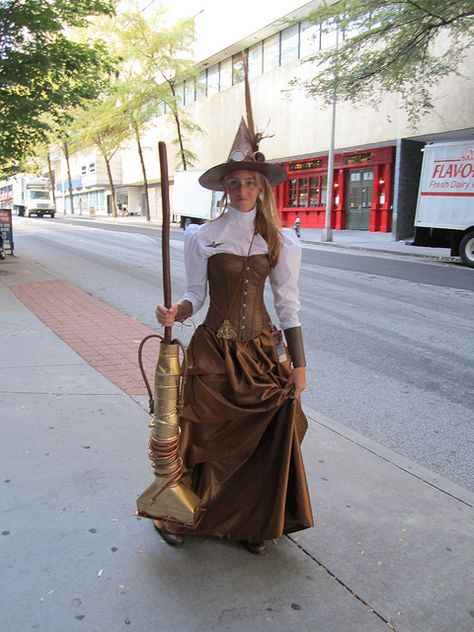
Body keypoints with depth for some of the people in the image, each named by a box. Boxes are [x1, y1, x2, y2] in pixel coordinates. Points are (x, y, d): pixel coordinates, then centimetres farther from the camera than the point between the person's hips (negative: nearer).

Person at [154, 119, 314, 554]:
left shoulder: (280, 240, 1)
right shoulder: (202, 237, -2)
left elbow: (288, 305, 2)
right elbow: (195, 294, 2)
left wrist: (299, 365, 0)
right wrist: (176, 312, -21)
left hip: (262, 350, 2)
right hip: (214, 350, -1)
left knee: (265, 436, 3)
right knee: (205, 435, 4)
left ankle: (254, 523, 27)